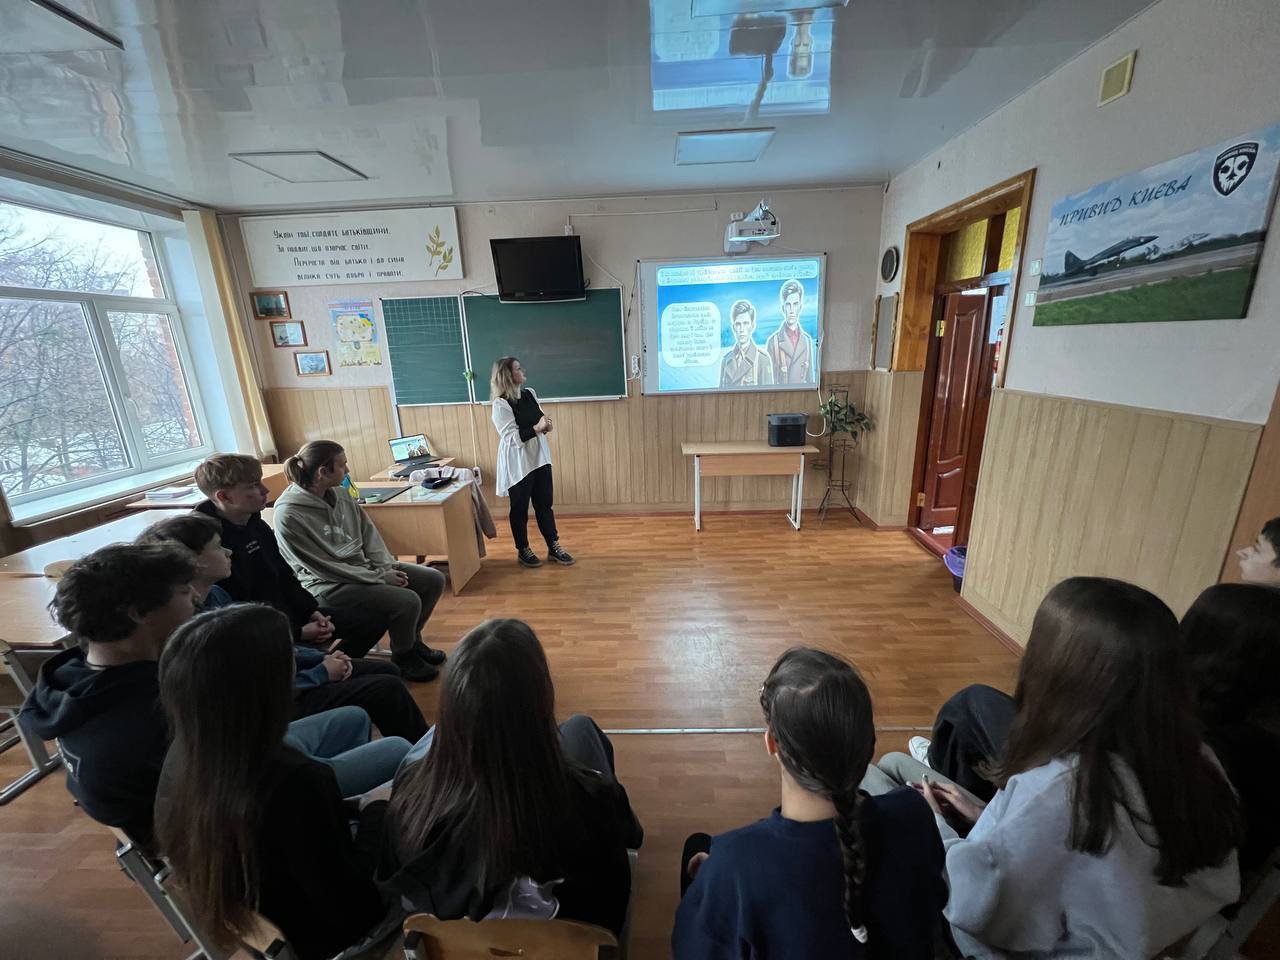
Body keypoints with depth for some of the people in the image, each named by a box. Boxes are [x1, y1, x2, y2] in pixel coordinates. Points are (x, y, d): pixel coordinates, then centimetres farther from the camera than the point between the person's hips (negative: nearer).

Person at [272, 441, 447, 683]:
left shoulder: (339, 493, -2)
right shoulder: (289, 516, -22)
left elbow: (368, 531, 5)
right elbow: (325, 567, -19)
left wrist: (386, 567, -8)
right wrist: (380, 578, -17)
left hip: (364, 566, 8)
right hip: (329, 585, -7)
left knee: (434, 580, -1)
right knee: (407, 601, -25)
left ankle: (413, 640, 22)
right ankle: (403, 657, 6)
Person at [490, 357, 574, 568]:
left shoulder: (529, 393, 6)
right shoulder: (501, 403, -15)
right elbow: (511, 437, -20)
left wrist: (545, 426, -5)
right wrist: (537, 428, -26)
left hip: (539, 457, 6)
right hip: (518, 463, -6)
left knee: (544, 504, 12)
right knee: (520, 508, 9)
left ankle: (553, 547, 23)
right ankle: (523, 550, 25)